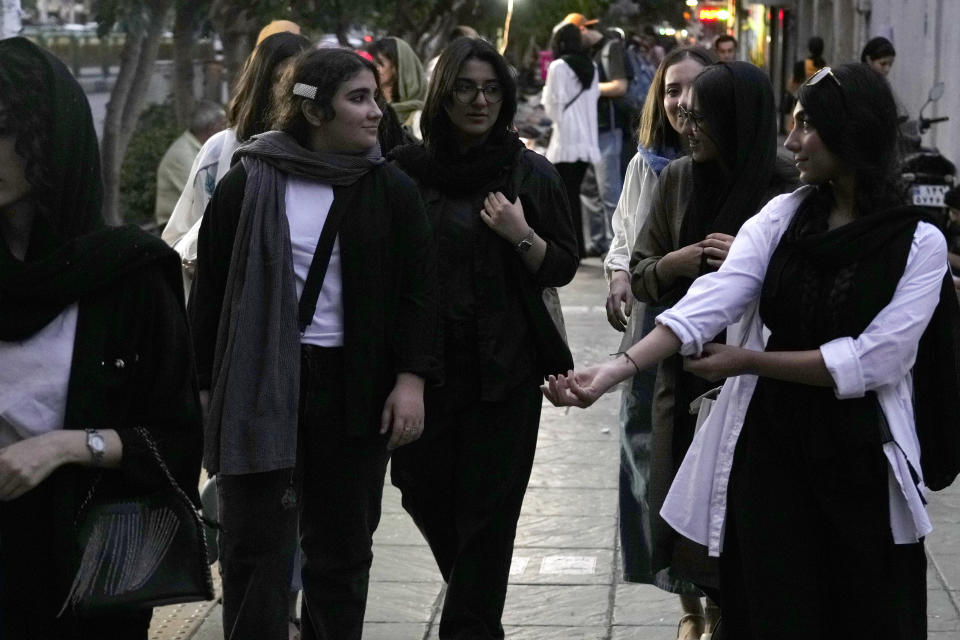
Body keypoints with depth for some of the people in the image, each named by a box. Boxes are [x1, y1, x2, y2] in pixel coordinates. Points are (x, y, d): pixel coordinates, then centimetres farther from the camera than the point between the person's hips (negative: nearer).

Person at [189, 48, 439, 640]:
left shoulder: (391, 191, 3)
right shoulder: (249, 185, -1)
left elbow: (418, 289, 3)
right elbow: (211, 290, 3)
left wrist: (411, 378, -7)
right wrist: (207, 386, 2)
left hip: (355, 390, 1)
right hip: (259, 388, -1)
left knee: (342, 551, 9)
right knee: (255, 549, -1)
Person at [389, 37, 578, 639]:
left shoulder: (531, 173, 1)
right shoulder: (408, 168, 3)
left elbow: (563, 268, 3)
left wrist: (523, 237, -15)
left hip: (504, 364, -2)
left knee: (487, 507, -2)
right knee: (425, 492, 10)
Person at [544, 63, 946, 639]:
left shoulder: (920, 242, -6)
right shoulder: (783, 215, 3)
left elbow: (872, 359, -14)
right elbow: (711, 301, -10)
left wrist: (749, 360, -9)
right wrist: (617, 369, -24)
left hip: (861, 459, -2)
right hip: (769, 446, 2)